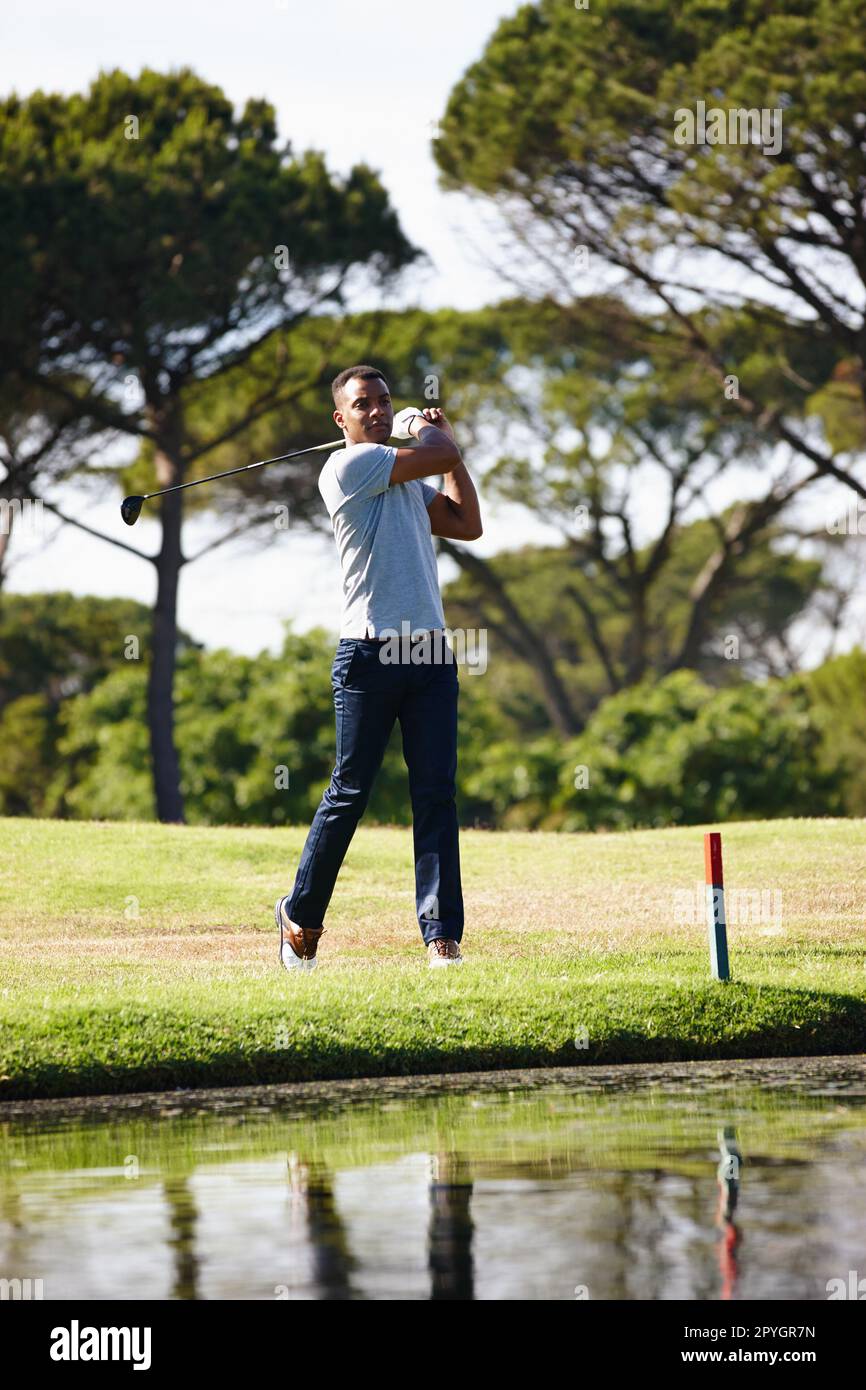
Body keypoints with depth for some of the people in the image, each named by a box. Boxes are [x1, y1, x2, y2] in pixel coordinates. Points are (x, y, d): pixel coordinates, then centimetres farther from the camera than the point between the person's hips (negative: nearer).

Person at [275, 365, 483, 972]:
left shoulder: (409, 477, 21)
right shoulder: (348, 465, -6)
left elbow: (467, 524, 18)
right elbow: (442, 456, -10)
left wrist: (435, 434, 17)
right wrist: (429, 430, 14)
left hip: (431, 651, 7)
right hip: (370, 651, -7)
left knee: (437, 795, -1)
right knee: (351, 792, 0)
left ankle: (443, 935, -3)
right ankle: (302, 916, 17)